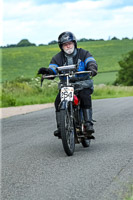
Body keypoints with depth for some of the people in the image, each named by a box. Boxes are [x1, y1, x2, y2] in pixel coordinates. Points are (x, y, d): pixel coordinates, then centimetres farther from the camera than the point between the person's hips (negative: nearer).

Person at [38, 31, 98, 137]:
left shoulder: (83, 53, 5)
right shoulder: (58, 58, 9)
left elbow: (92, 63, -9)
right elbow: (52, 70, -4)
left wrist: (92, 69, -35)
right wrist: (47, 71, -29)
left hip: (83, 84, -2)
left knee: (85, 97, -33)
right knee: (58, 101, -24)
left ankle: (89, 124, -30)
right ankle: (60, 126, -18)